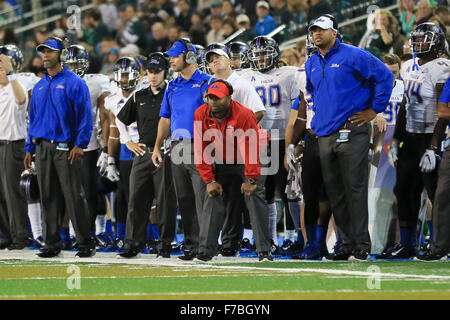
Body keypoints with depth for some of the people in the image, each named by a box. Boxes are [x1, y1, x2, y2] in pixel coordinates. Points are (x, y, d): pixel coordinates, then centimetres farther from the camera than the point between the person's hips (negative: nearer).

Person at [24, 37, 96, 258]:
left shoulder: (74, 83, -3)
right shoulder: (39, 87, 17)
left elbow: (85, 116, -7)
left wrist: (80, 144, -16)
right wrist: (29, 148, 14)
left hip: (65, 147, -6)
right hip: (42, 148, 6)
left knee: (74, 196, -7)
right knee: (48, 197, 6)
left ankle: (86, 243, -2)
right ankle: (52, 244, 11)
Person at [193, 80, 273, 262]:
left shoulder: (243, 115, -25)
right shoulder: (200, 115, -13)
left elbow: (251, 148, -22)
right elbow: (201, 151, -8)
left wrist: (250, 179, -23)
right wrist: (209, 180, -11)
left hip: (246, 163, -3)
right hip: (220, 164, 3)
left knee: (254, 196, -13)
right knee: (213, 200, -7)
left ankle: (264, 250, -12)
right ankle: (205, 251, -7)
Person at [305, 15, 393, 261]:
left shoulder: (353, 56, -5)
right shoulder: (312, 64, 17)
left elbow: (385, 76, -7)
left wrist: (374, 110, -6)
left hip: (351, 133, -7)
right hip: (325, 136, 7)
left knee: (355, 190, -9)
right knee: (334, 193, 6)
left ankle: (362, 246, -6)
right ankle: (347, 243, 12)